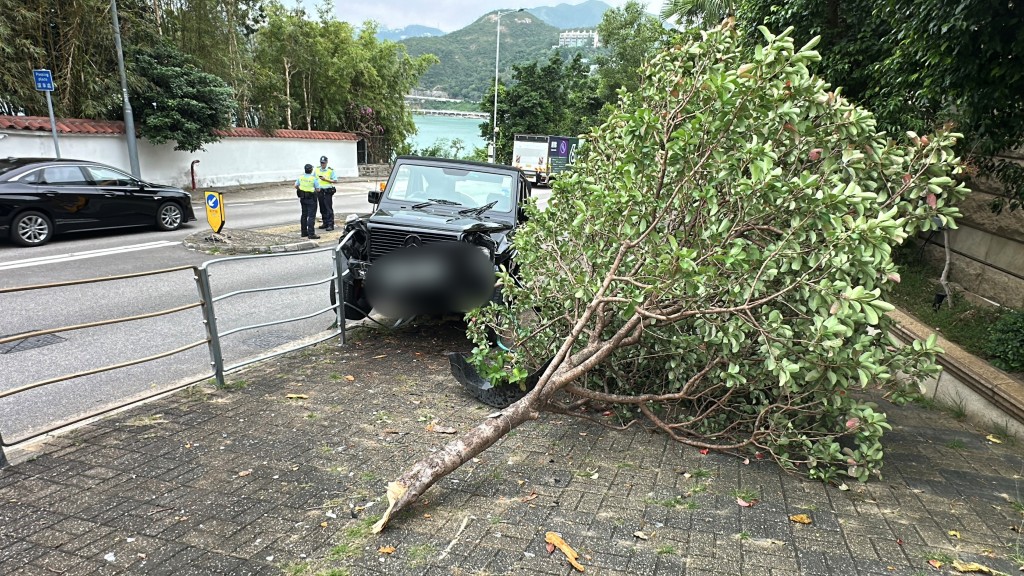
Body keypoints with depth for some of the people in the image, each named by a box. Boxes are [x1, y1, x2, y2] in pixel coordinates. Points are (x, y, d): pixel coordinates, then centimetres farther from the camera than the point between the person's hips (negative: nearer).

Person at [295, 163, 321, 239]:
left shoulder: (301, 177, 1)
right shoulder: (314, 178, -15)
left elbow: (296, 186, 8)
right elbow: (318, 189, -13)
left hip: (303, 198, 6)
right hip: (311, 199, -6)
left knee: (304, 215, 16)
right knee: (311, 216, -5)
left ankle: (304, 232, 22)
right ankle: (311, 234, -8)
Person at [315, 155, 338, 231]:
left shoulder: (330, 170, -4)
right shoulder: (317, 170, 10)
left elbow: (335, 180, -6)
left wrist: (325, 179, -17)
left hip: (327, 191, -5)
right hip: (320, 191, 5)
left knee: (329, 209, -7)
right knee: (322, 208, 10)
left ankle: (330, 225, -7)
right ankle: (325, 223, 19)